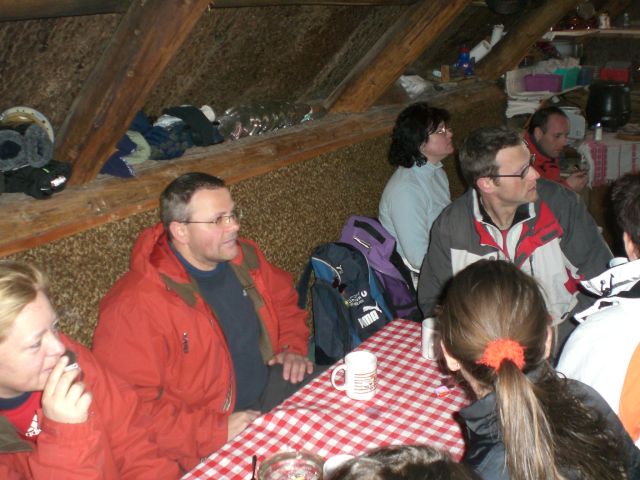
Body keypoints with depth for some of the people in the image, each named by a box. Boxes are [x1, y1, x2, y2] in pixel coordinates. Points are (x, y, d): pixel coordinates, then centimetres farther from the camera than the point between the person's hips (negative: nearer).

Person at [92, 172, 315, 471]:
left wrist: (292, 348, 3)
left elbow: (284, 301, 21)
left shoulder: (245, 257, 3)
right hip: (211, 449, -7)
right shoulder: (136, 305, -22)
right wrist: (218, 429, -24)